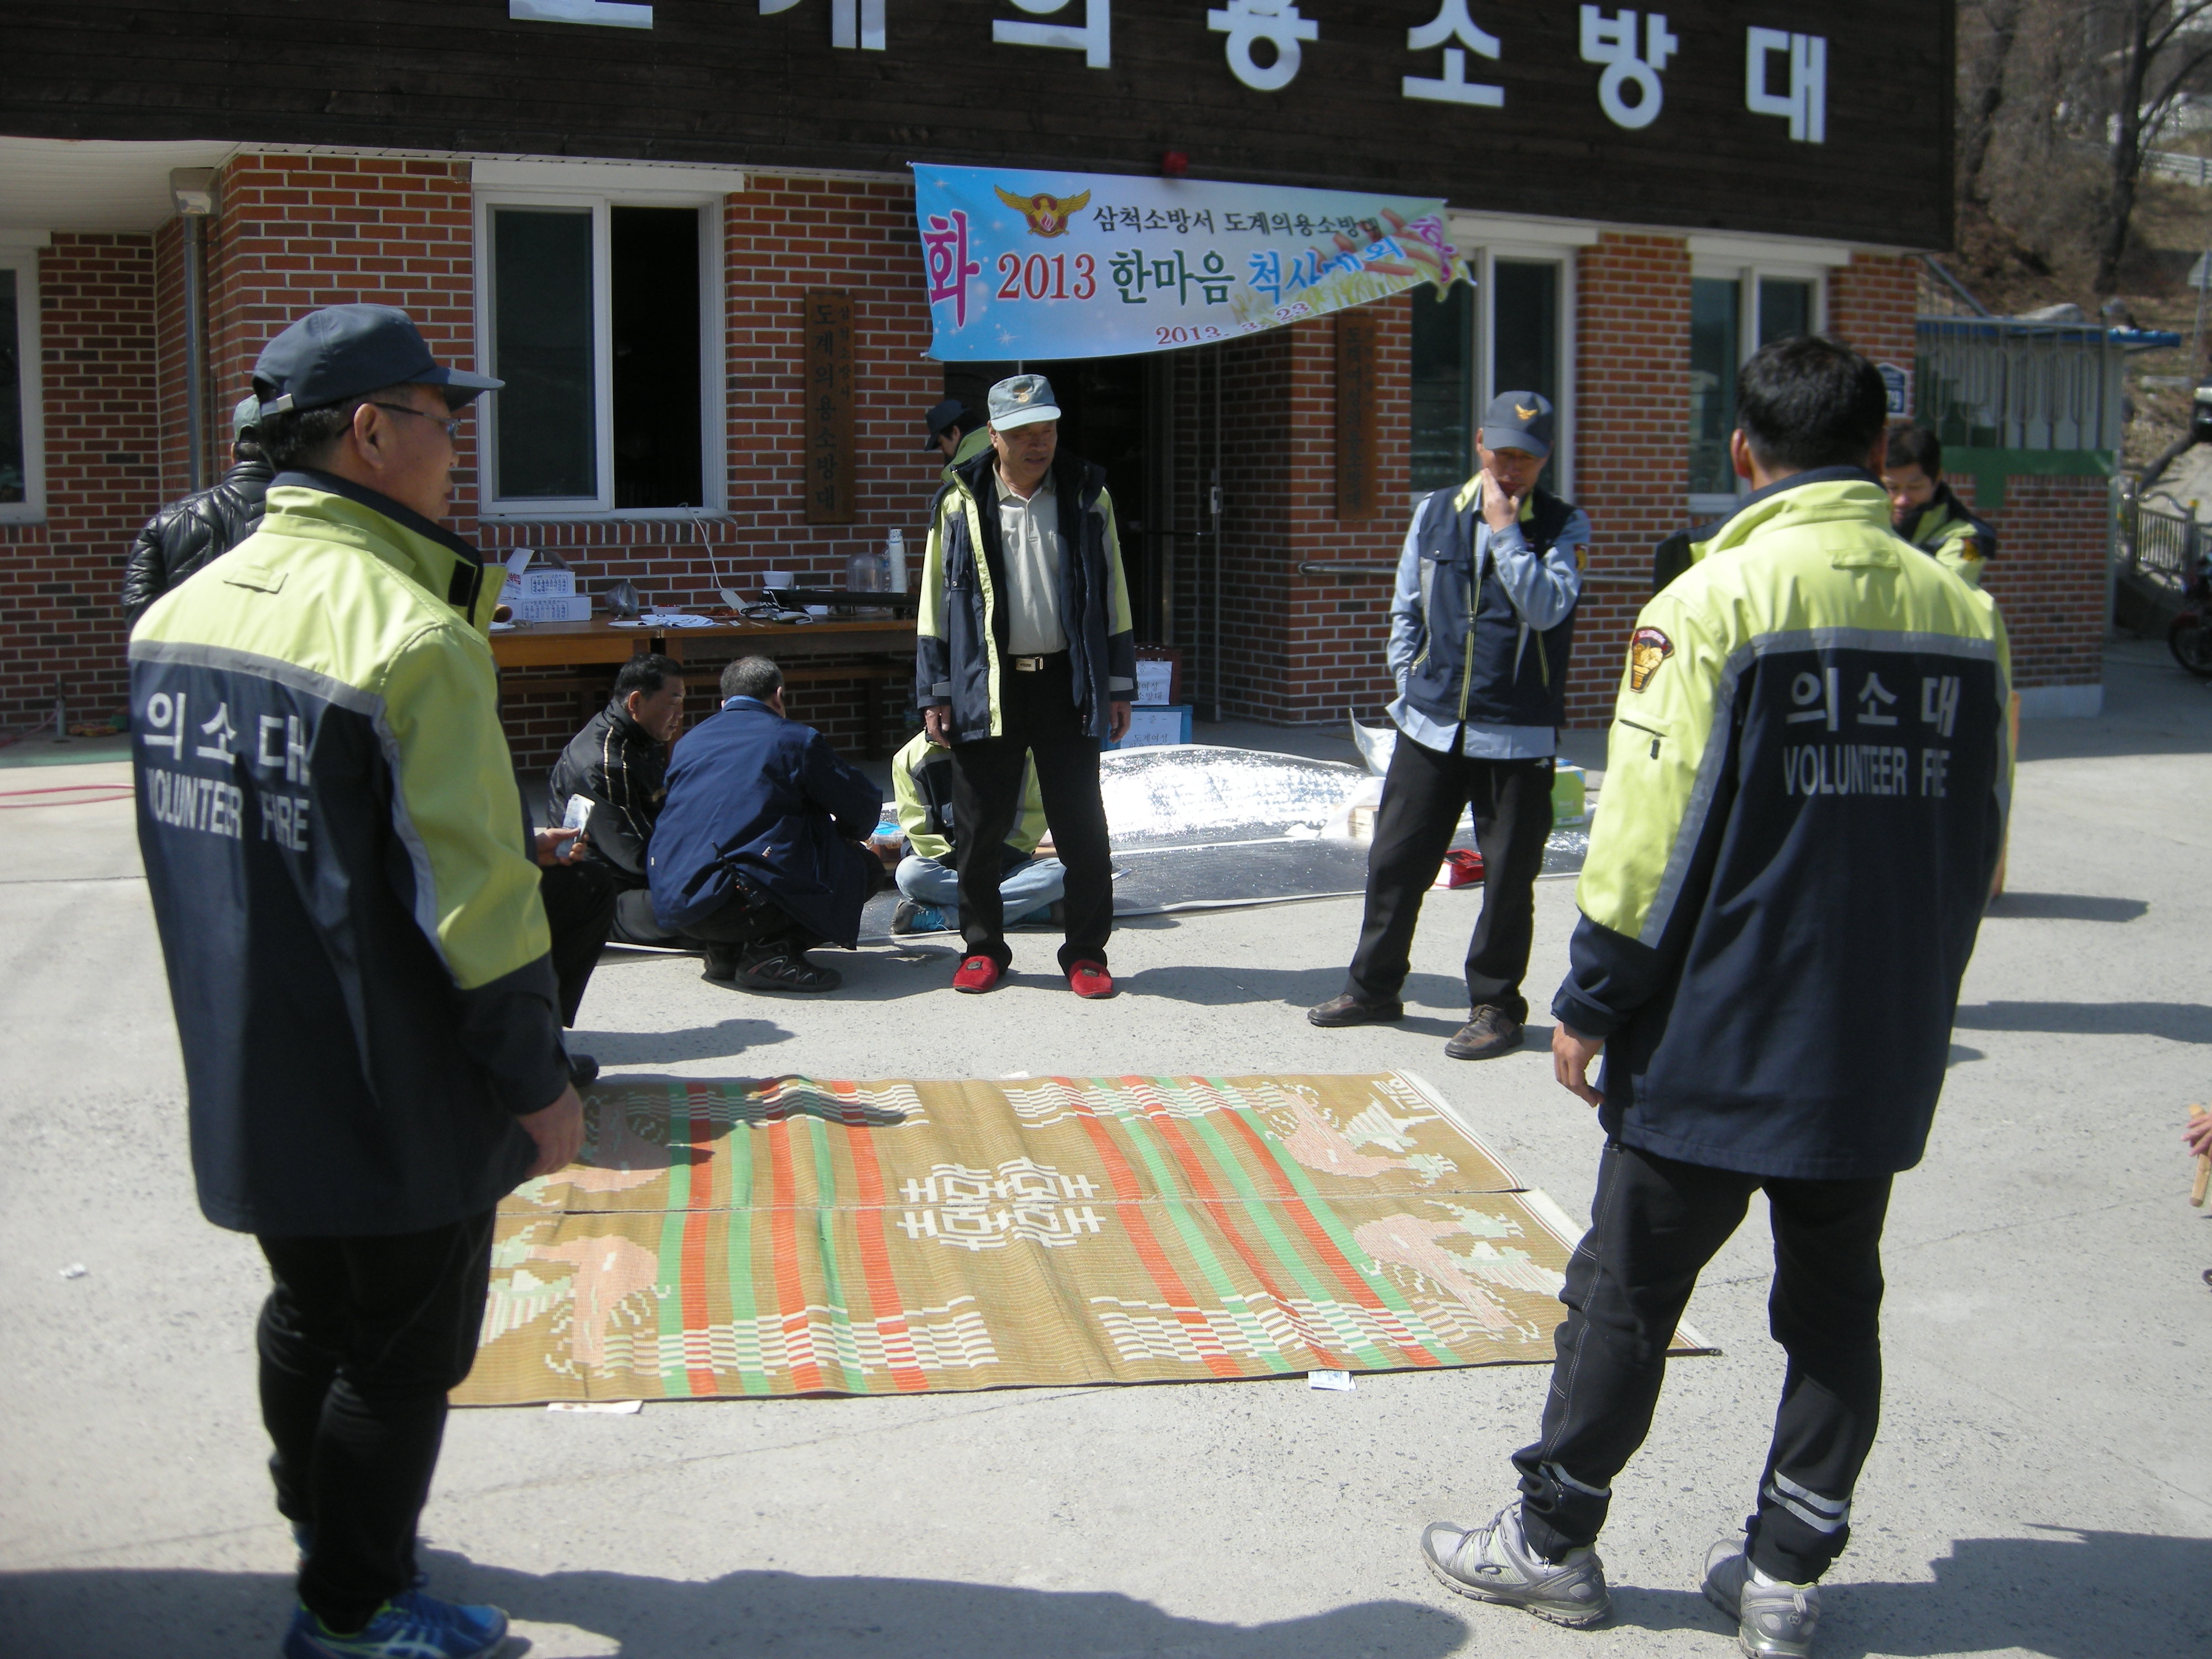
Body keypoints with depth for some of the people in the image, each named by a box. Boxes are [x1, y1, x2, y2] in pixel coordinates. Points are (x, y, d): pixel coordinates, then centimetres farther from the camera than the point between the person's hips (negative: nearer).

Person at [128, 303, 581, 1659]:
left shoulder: (181, 611, 3)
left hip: (249, 1079, 8)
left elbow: (198, 844, 13)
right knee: (402, 1353, 10)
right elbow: (473, 898, -23)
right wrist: (540, 1080, -13)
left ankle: (326, 1522, 47)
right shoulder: (413, 635, -23)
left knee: (311, 1315, 27)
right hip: (397, 1100, -8)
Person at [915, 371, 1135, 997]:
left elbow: (1112, 595, 8)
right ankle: (982, 948, 21)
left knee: (1082, 827, 3)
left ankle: (1086, 952, 14)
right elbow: (936, 600, 5)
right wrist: (934, 693, 0)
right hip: (986, 687, 0)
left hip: (1067, 682, 0)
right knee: (980, 827, 6)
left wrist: (1118, 685, 5)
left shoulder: (1087, 497, 5)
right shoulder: (961, 503, 2)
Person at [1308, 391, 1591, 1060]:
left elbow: (1546, 607, -16)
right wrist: (1409, 684, 8)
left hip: (1517, 735, -3)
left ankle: (1495, 1005, 16)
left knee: (1508, 877, 2)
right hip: (1430, 725, 3)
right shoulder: (1435, 513, 9)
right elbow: (1405, 609, 16)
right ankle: (1373, 987, 23)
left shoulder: (1564, 525, 0)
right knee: (1394, 860, 8)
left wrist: (1504, 529, -14)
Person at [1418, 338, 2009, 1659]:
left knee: (1629, 1291, 9)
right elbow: (1981, 841, 10)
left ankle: (1555, 1540, 21)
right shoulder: (1966, 615, 3)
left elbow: (1652, 834, -15)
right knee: (1836, 1303, 15)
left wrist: (1591, 1004, -4)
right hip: (1887, 1050, 5)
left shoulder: (1713, 602, -13)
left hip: (1717, 1038, -4)